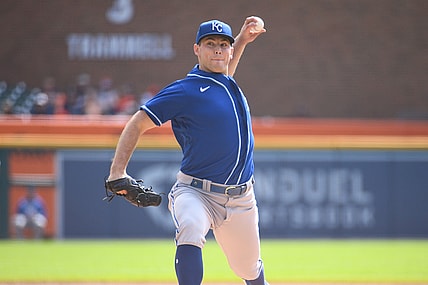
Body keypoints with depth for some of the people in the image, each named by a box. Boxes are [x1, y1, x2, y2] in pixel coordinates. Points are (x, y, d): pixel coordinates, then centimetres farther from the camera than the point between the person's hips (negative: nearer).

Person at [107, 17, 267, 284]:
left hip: (241, 200, 6)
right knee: (191, 230, -38)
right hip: (196, 192, -6)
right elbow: (137, 124, -11)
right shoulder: (184, 91, -11)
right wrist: (117, 172, -21)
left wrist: (241, 41, 26)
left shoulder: (229, 83, 10)